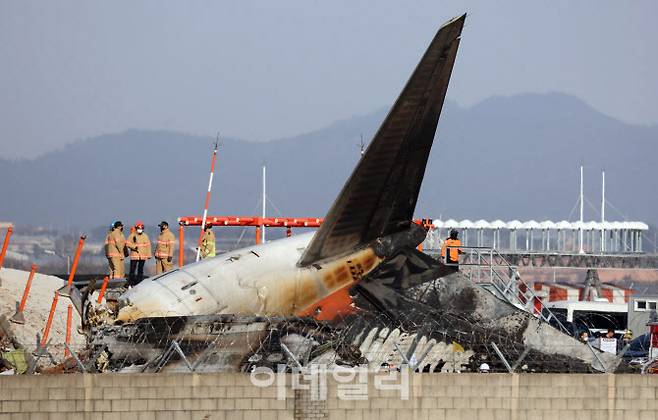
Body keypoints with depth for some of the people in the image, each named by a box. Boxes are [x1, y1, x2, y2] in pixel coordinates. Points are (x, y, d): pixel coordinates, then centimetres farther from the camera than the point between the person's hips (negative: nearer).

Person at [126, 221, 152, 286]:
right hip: (134, 256, -2)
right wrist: (134, 246, -19)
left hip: (143, 256, 2)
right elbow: (128, 244, -3)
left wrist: (148, 255, 2)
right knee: (132, 270, -5)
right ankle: (130, 284, -1)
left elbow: (148, 246, 7)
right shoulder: (132, 235, 1)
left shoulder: (145, 236, 7)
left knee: (140, 270, 7)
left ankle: (139, 283, 13)